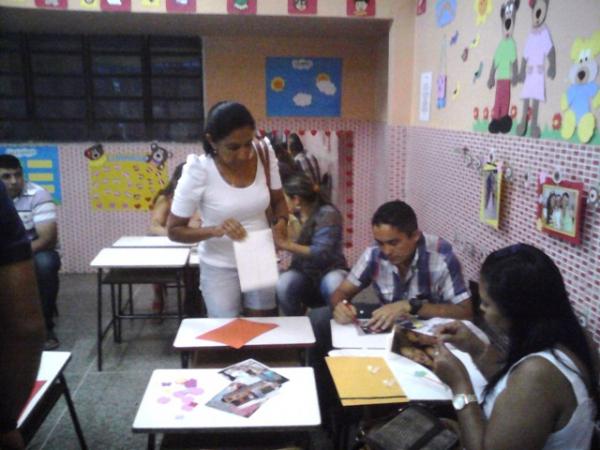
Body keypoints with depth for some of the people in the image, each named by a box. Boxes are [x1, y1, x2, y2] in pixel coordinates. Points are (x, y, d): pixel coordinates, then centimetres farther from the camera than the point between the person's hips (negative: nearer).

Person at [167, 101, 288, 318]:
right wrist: (215, 230, -29)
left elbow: (278, 200, 4)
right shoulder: (198, 171, -20)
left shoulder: (265, 157, -12)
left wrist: (281, 222, -18)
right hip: (220, 268, -3)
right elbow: (174, 230, -13)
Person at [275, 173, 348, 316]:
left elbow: (321, 253, -25)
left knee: (334, 283, -37)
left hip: (329, 271, -3)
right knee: (282, 284, -28)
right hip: (303, 273, 4)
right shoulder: (294, 215, 4)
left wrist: (288, 246, -28)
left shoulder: (327, 214, -14)